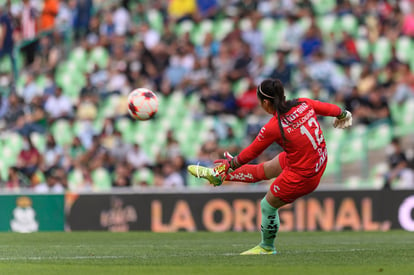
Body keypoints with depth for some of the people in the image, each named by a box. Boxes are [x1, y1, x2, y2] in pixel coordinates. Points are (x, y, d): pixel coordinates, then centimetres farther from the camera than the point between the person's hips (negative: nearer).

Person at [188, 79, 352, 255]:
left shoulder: (273, 128, -24)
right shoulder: (303, 104, -11)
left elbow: (251, 152, -9)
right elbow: (329, 108, 6)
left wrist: (231, 164, 9)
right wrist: (342, 115, 30)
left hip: (301, 177, -7)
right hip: (320, 158, 7)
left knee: (268, 205, 17)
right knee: (262, 170, 24)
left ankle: (267, 248, 37)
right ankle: (219, 174, 40)